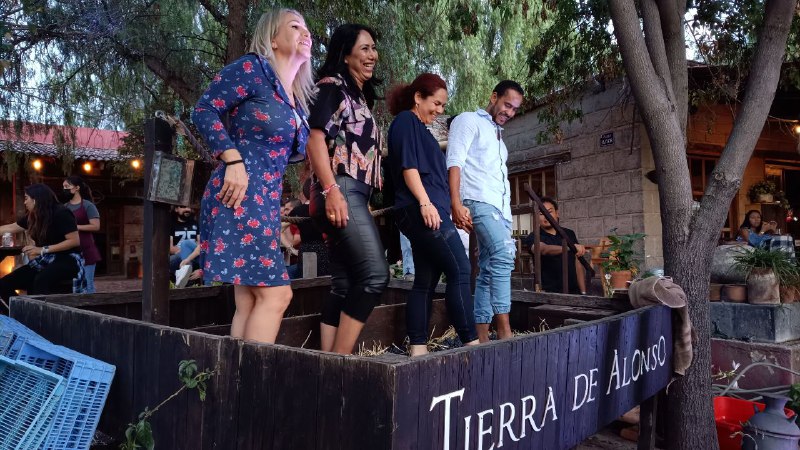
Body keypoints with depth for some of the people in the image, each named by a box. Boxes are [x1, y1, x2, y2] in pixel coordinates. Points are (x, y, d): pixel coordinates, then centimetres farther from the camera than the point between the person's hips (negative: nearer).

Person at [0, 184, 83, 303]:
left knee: (40, 280, -38)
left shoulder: (61, 213, -14)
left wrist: (43, 250, -20)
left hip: (67, 260, -9)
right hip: (45, 261, 9)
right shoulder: (33, 216, 10)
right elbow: (10, 228, 23)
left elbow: (75, 241, -20)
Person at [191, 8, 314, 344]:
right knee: (275, 292, -12)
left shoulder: (296, 96, 20)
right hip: (239, 195, -9)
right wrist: (233, 161, -18)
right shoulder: (252, 68, -3)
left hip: (266, 201, 9)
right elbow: (204, 110, -10)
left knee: (249, 300, 6)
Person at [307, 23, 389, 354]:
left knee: (344, 286, 5)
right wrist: (331, 190, -23)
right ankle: (339, 360, -13)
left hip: (355, 195, 10)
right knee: (375, 273, -17)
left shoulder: (359, 96, 26)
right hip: (340, 193, -10)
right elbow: (315, 138, -13)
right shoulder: (332, 86, 0)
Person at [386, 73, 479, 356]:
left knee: (425, 282, 6)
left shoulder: (419, 128, 27)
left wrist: (452, 207, 24)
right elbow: (407, 165, -13)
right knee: (460, 271, -12)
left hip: (430, 211, 10)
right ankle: (471, 342, -10)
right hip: (422, 210, -10)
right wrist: (425, 202, -21)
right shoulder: (406, 120, -1)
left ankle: (418, 349, 7)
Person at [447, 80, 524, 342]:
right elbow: (454, 163, -7)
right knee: (503, 255, -25)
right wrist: (456, 204, -19)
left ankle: (481, 336, 2)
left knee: (489, 271, 2)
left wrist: (507, 214, 19)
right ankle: (504, 331, -26)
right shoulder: (469, 120, 7)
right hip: (478, 202, -8)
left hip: (501, 208, 9)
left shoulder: (497, 135, 31)